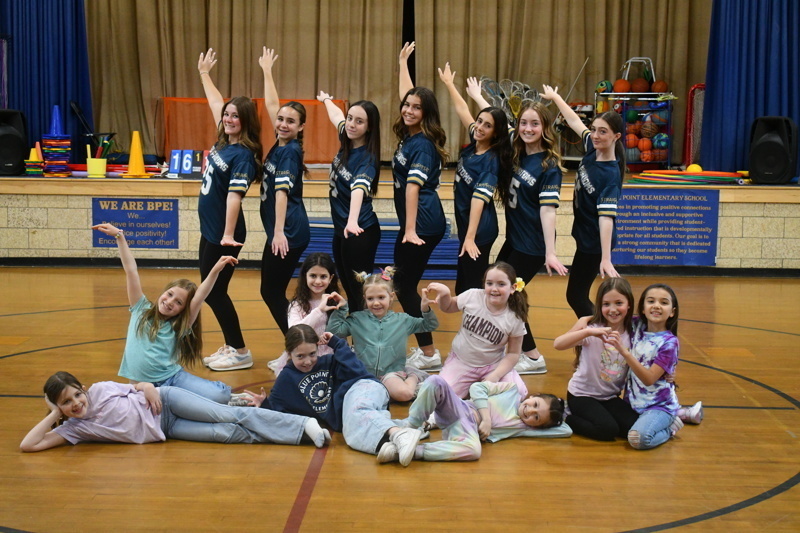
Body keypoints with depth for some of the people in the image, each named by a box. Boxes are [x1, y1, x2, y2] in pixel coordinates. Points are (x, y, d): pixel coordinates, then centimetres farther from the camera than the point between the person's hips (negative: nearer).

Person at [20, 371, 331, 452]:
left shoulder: (100, 389, -3)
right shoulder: (73, 429, -3)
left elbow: (139, 385, 9)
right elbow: (27, 445, -10)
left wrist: (149, 388, -10)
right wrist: (54, 415, -9)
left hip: (165, 403, 0)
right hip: (164, 431, 0)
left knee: (232, 417, -16)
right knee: (228, 434, -15)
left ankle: (304, 425, -15)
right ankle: (301, 434, -15)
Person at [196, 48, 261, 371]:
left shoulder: (243, 154, -17)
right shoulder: (223, 141, 6)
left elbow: (234, 195, -25)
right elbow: (215, 104, 21)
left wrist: (228, 236, -30)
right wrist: (204, 74, 30)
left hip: (223, 234, -9)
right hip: (209, 229, 9)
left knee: (214, 292, -2)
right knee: (210, 291, 13)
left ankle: (240, 352, 9)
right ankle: (230, 347, 24)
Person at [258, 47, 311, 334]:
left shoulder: (290, 151, -12)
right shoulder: (280, 144, 10)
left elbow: (282, 191, -21)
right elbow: (271, 104, 22)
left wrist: (280, 232, -26)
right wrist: (267, 71, 29)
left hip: (289, 234, -9)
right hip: (279, 230, 9)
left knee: (272, 292, -4)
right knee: (271, 292, 12)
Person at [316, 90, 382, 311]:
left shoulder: (367, 158, -20)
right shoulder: (347, 142, 1)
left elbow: (358, 189, -39)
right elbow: (336, 115, 23)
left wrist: (352, 221, -55)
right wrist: (326, 100, 42)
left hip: (360, 232, -8)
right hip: (341, 229, 8)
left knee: (361, 293, -4)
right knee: (349, 290, 12)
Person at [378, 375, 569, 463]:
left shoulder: (525, 428, 9)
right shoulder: (512, 390, 11)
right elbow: (477, 387, 3)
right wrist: (486, 418, -7)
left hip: (471, 428, 0)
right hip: (458, 410, 0)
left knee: (474, 450, -42)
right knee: (436, 382, -34)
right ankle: (410, 426, -22)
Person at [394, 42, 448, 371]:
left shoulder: (422, 143, -13)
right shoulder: (409, 136, 11)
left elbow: (413, 186, -22)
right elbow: (406, 96, 28)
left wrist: (411, 230, -28)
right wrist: (403, 62, 37)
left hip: (423, 223, -9)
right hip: (419, 223, 9)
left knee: (404, 286, -6)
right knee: (405, 285, 13)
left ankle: (428, 353, 0)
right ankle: (425, 350, 20)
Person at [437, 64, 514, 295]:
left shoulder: (491, 160, -18)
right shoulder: (474, 143, 3)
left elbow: (479, 198, -26)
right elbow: (462, 110, 15)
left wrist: (470, 237, -30)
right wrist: (449, 84, 25)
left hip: (479, 231, -9)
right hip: (466, 224, 9)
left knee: (470, 288, -4)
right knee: (463, 287, 14)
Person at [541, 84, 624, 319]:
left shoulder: (610, 174, -25)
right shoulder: (592, 149, -5)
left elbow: (606, 216, -32)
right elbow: (575, 122, 11)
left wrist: (606, 259, -38)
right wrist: (555, 97, 22)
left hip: (595, 243, -8)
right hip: (585, 236, 8)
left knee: (576, 295, 0)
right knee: (577, 295, 15)